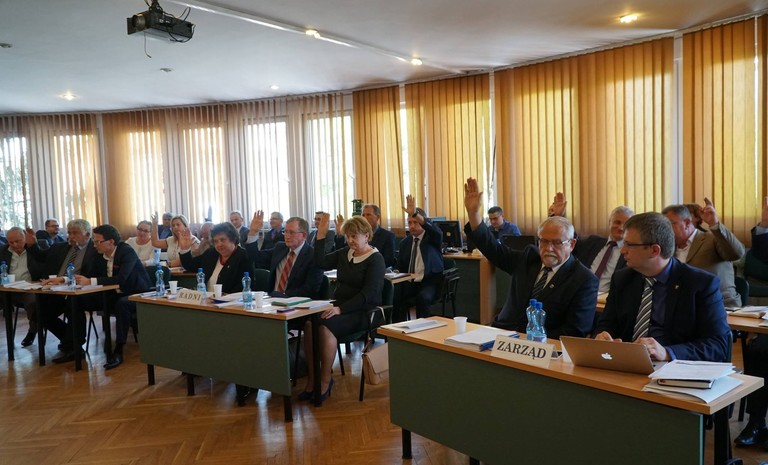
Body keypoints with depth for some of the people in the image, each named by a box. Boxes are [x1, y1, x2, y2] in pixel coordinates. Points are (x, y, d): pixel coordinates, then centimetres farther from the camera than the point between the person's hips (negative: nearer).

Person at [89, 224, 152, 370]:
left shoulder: (127, 251, -19)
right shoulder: (102, 255, 4)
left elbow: (121, 278, -31)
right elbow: (97, 276, 8)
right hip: (116, 295, 8)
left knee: (122, 304, -38)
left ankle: (118, 351, -32)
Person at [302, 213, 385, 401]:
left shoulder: (375, 259, -6)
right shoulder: (344, 253, 15)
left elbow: (369, 294, -16)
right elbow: (321, 263, 5)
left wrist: (341, 309, -26)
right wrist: (321, 235, 0)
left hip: (362, 311, -6)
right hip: (338, 306, 6)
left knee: (326, 327, -32)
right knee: (309, 324, -24)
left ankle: (325, 381, -17)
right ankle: (312, 378, -17)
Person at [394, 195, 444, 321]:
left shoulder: (432, 238, 2)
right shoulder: (405, 243, 16)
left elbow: (436, 231, -24)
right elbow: (400, 268, 20)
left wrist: (415, 213, -39)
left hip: (430, 282, -4)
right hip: (409, 283, 4)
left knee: (422, 297, -36)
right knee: (393, 296, -27)